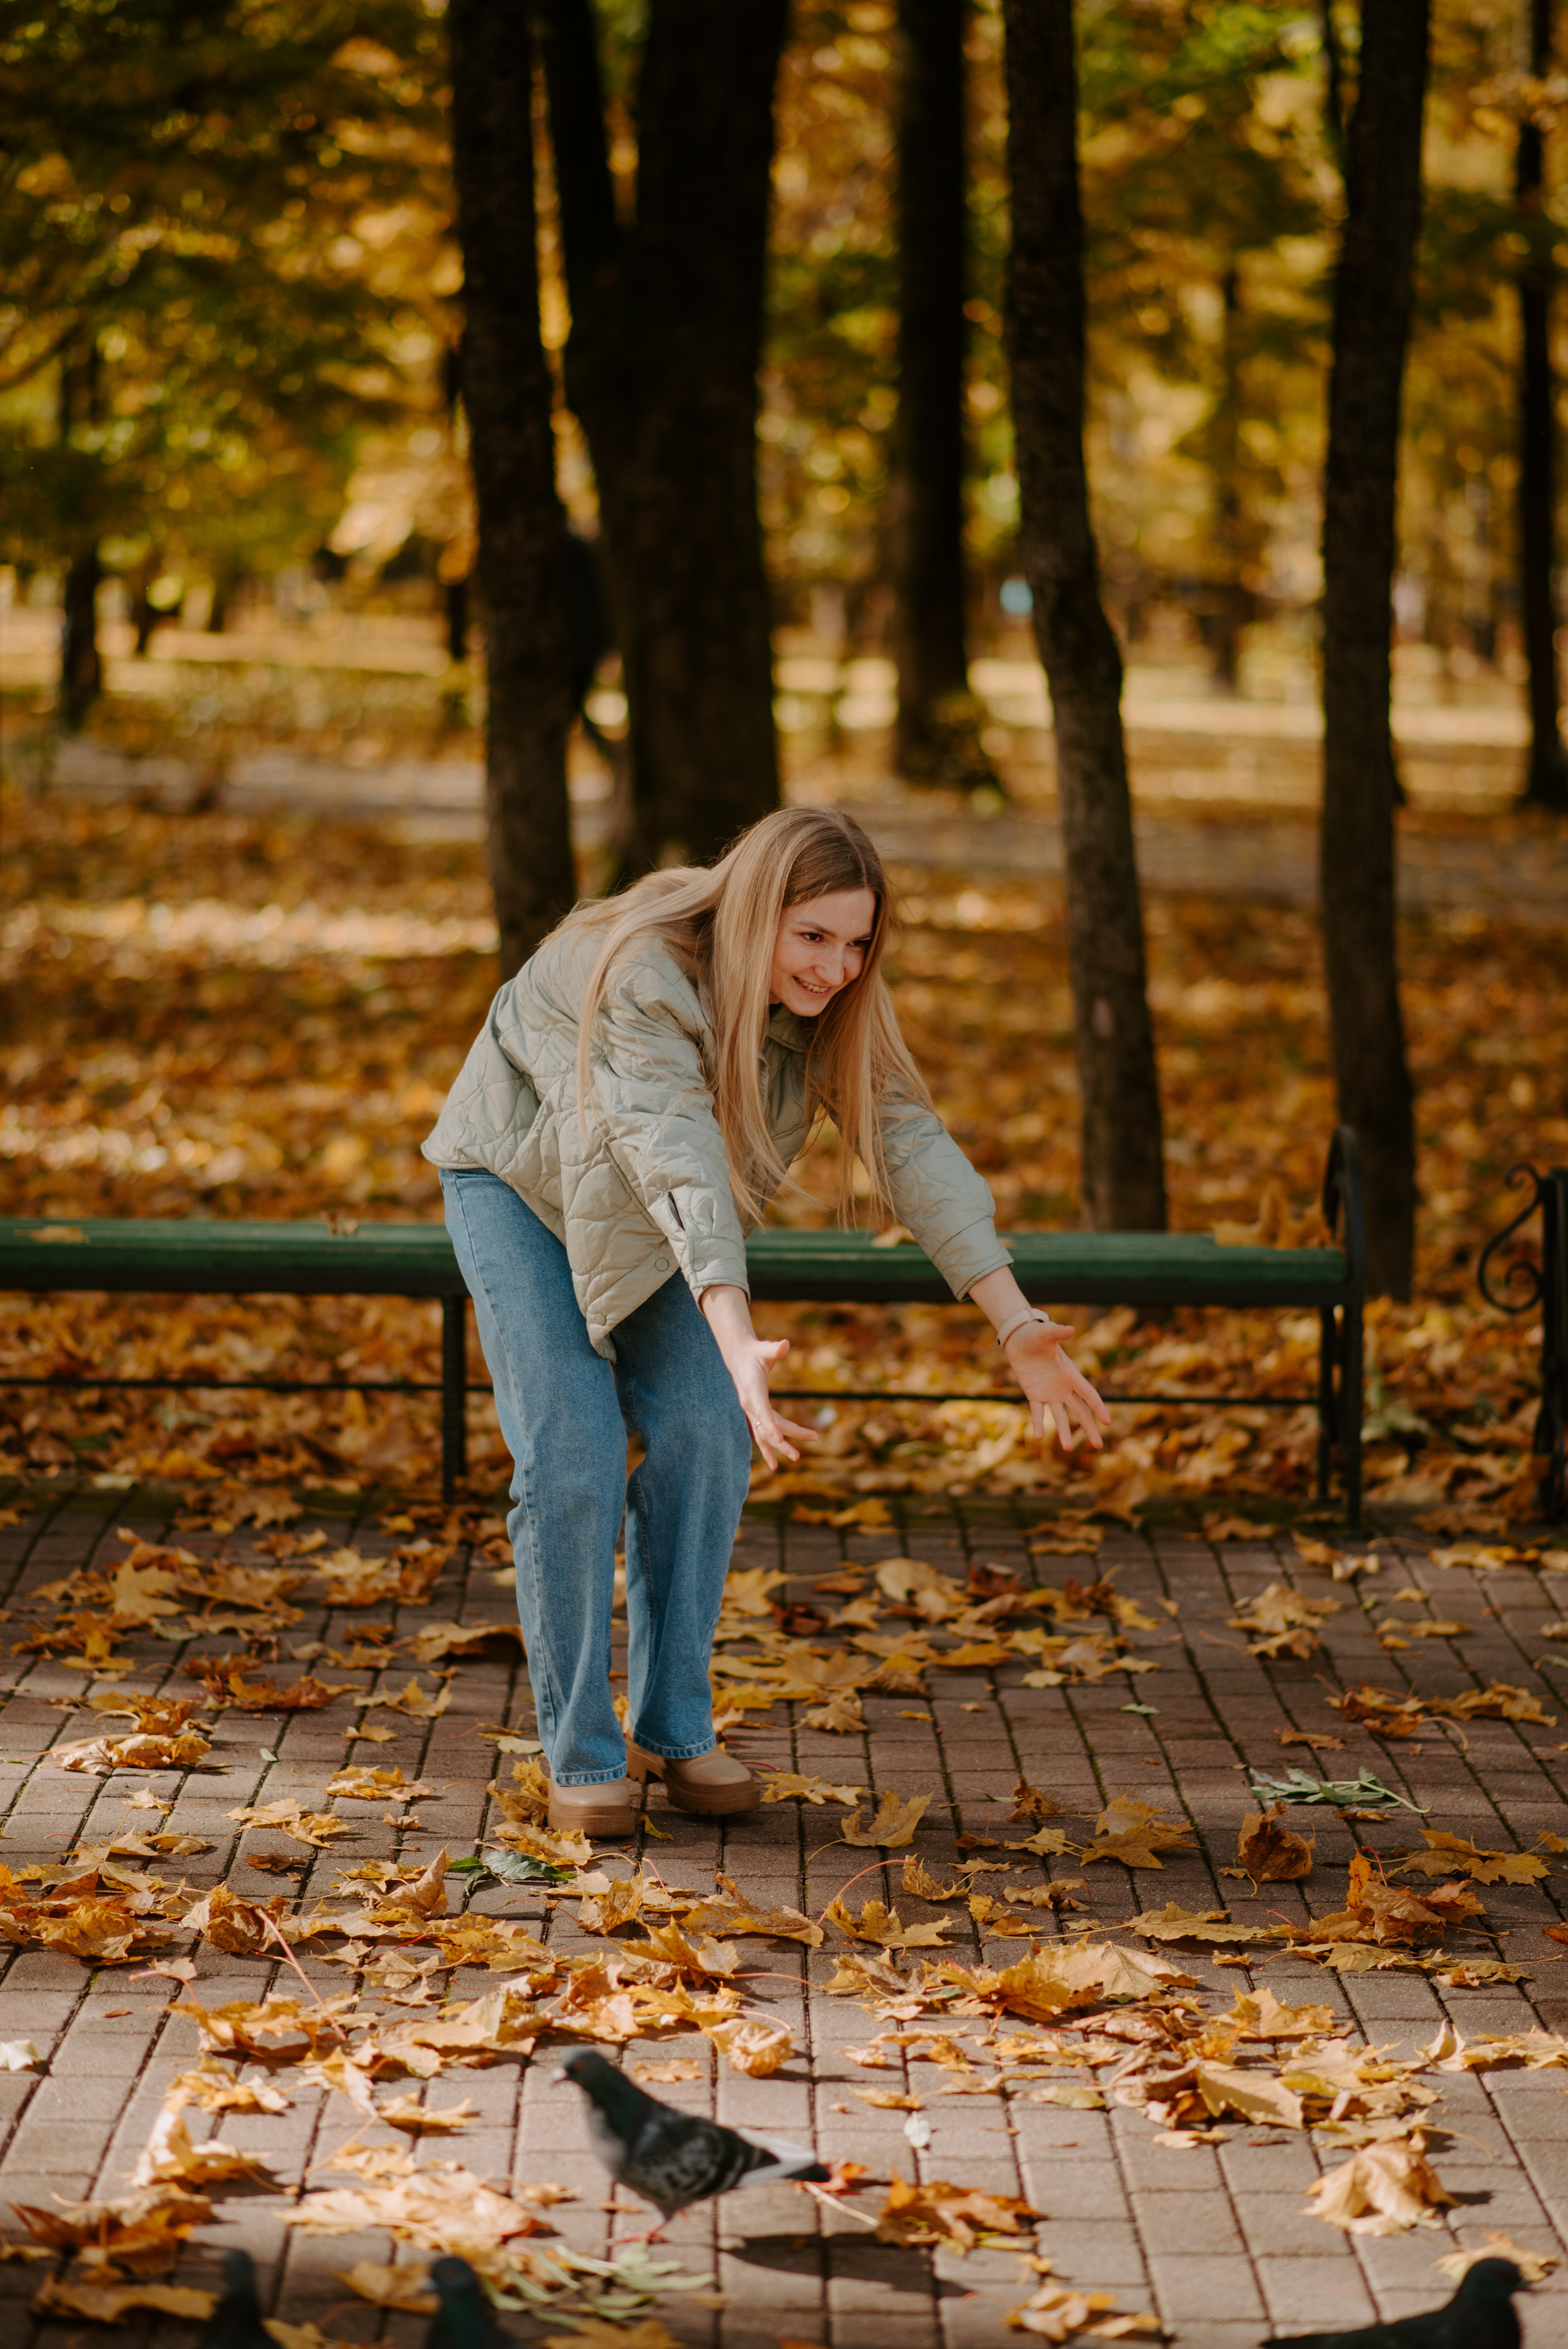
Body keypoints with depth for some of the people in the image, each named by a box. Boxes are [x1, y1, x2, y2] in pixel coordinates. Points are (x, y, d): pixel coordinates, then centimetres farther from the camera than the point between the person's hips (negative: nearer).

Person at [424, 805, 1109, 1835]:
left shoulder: (835, 1001, -20)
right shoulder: (646, 976, -39)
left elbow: (910, 1142, -25)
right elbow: (678, 1161, -50)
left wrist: (1018, 1326, -35)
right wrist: (739, 1343, -63)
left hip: (646, 1223, 5)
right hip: (522, 1181, -5)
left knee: (703, 1436, -9)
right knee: (571, 1459, -14)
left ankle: (674, 1727, 4)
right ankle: (581, 1752, -3)